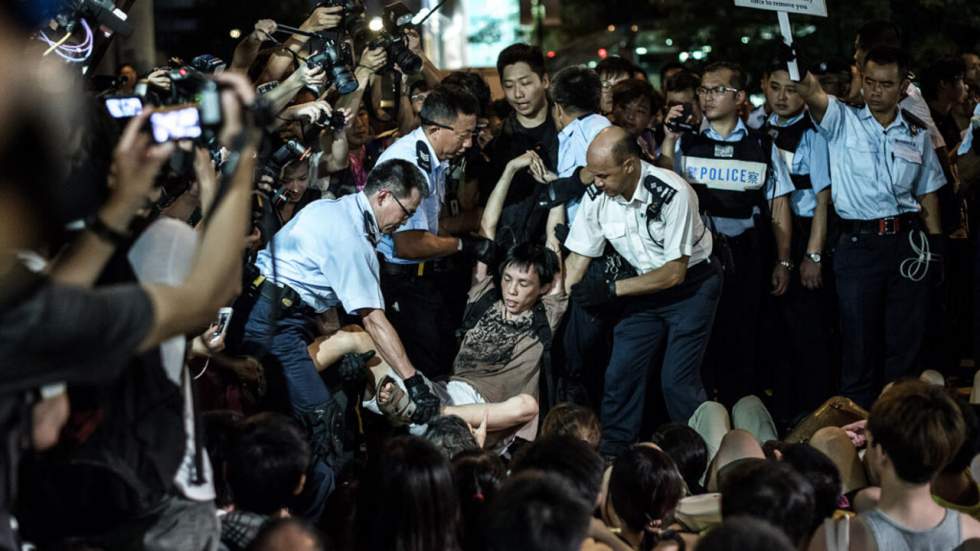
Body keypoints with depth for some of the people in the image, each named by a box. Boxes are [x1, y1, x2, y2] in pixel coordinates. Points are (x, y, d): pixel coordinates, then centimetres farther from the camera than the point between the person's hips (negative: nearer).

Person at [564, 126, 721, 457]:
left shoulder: (672, 193, -29)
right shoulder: (598, 197, -12)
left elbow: (675, 272, -24)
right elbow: (577, 259, -1)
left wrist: (612, 289, -25)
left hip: (691, 282, -6)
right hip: (647, 286, 6)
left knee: (676, 380, -13)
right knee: (620, 372, 1)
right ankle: (610, 454, 15)